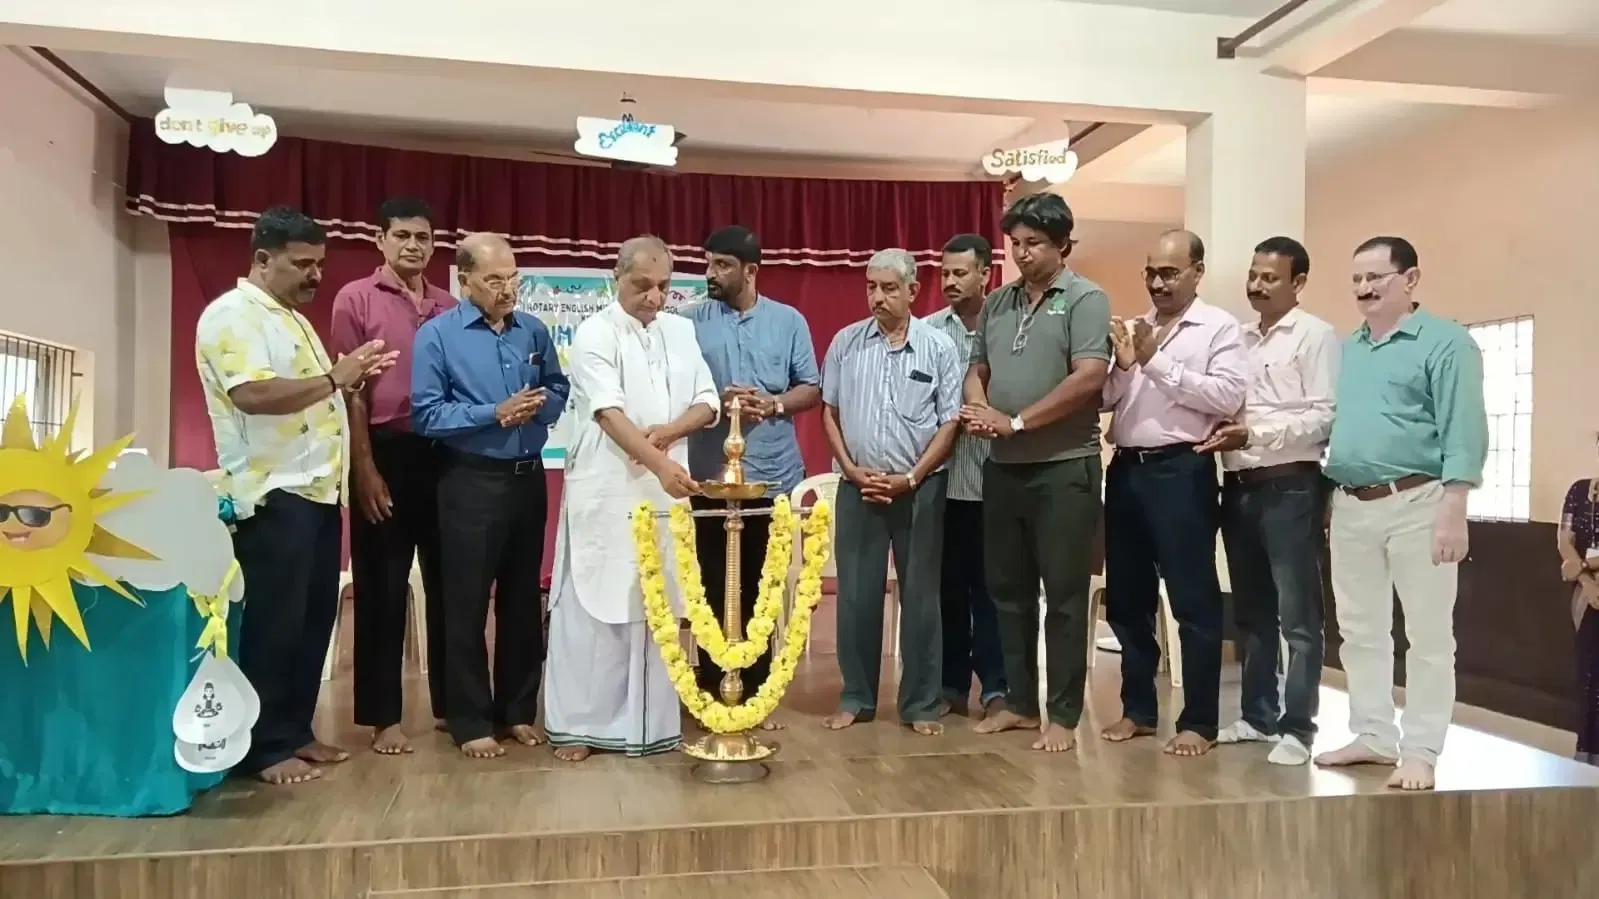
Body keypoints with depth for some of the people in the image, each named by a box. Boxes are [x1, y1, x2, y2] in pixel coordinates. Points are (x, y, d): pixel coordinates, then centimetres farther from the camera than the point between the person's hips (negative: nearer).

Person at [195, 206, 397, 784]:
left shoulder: (294, 319, 20)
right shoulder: (232, 314, -10)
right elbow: (252, 394, -24)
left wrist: (351, 380, 9)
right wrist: (333, 378, -18)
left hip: (317, 491, 10)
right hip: (272, 496, -9)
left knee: (314, 618, 12)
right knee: (272, 623, -3)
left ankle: (295, 731, 22)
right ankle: (264, 747, 7)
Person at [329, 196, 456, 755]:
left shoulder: (450, 309, 11)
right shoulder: (356, 299, 0)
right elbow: (349, 392, -5)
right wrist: (364, 468, -11)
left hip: (444, 454, 4)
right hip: (386, 454, -4)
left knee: (448, 581, 10)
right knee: (382, 587, 4)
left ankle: (450, 704, 22)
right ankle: (384, 717, 14)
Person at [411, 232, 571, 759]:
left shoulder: (533, 330, 6)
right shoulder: (436, 335, -6)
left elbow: (559, 391, 12)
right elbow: (426, 414, -13)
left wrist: (539, 406, -10)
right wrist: (495, 414, -18)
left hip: (529, 478, 5)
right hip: (471, 483, -4)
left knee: (523, 599, 12)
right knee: (468, 605, 3)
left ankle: (518, 712, 25)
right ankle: (472, 723, 14)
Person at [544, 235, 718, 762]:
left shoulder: (681, 332, 11)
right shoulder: (594, 334, -6)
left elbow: (708, 403, 10)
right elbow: (610, 413, -19)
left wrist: (668, 432, -10)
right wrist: (661, 464, -32)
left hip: (665, 494, 5)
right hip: (605, 494, -5)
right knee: (592, 608, 0)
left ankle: (650, 723, 19)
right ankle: (577, 724, 11)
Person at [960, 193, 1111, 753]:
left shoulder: (1085, 299, -5)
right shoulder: (997, 303, 14)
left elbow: (1089, 378, -16)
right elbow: (976, 370, 17)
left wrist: (1016, 421, -15)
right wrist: (979, 409, -6)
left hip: (1064, 468, -6)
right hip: (1003, 468, 6)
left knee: (1063, 595, 1)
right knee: (1008, 590, 12)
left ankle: (1063, 716, 11)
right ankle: (1020, 702, 24)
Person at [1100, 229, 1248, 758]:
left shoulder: (1220, 327, -1)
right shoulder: (1133, 327, 16)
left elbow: (1228, 397, -15)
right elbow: (1104, 399, 11)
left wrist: (1157, 362, -16)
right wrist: (1123, 366, -8)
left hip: (1181, 471, -6)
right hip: (1126, 469, 6)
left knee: (1193, 599, 0)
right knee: (1126, 598, 12)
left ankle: (1198, 722, 9)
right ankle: (1138, 709, 25)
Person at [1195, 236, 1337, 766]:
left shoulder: (1315, 336, -3)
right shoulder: (1241, 339, 17)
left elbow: (1325, 417, -12)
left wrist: (1254, 433, -20)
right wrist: (1223, 431, 0)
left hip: (1291, 487, -7)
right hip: (1240, 487, 7)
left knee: (1298, 616, -1)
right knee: (1251, 613, 14)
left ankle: (1297, 727, 6)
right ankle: (1257, 715, 24)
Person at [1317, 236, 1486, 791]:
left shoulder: (1445, 343, -6)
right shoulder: (1347, 349, 16)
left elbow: (1463, 431, -13)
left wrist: (1453, 511, -19)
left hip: (1416, 504, -7)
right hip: (1350, 507, 7)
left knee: (1428, 635, 2)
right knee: (1360, 630, 13)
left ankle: (1420, 752, 10)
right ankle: (1374, 736, 25)